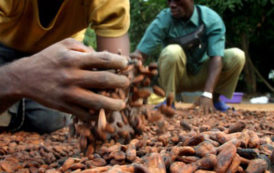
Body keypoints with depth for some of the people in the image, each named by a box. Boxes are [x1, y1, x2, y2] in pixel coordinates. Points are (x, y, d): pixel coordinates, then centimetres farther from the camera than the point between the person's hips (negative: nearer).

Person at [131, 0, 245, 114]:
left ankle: (215, 99, 0)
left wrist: (207, 94, -39)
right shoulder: (163, 20, -19)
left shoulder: (211, 19, -17)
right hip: (175, 77, -2)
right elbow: (139, 54, -25)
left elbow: (216, 58, -26)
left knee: (237, 56, -20)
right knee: (172, 51, -33)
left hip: (201, 75, 2)